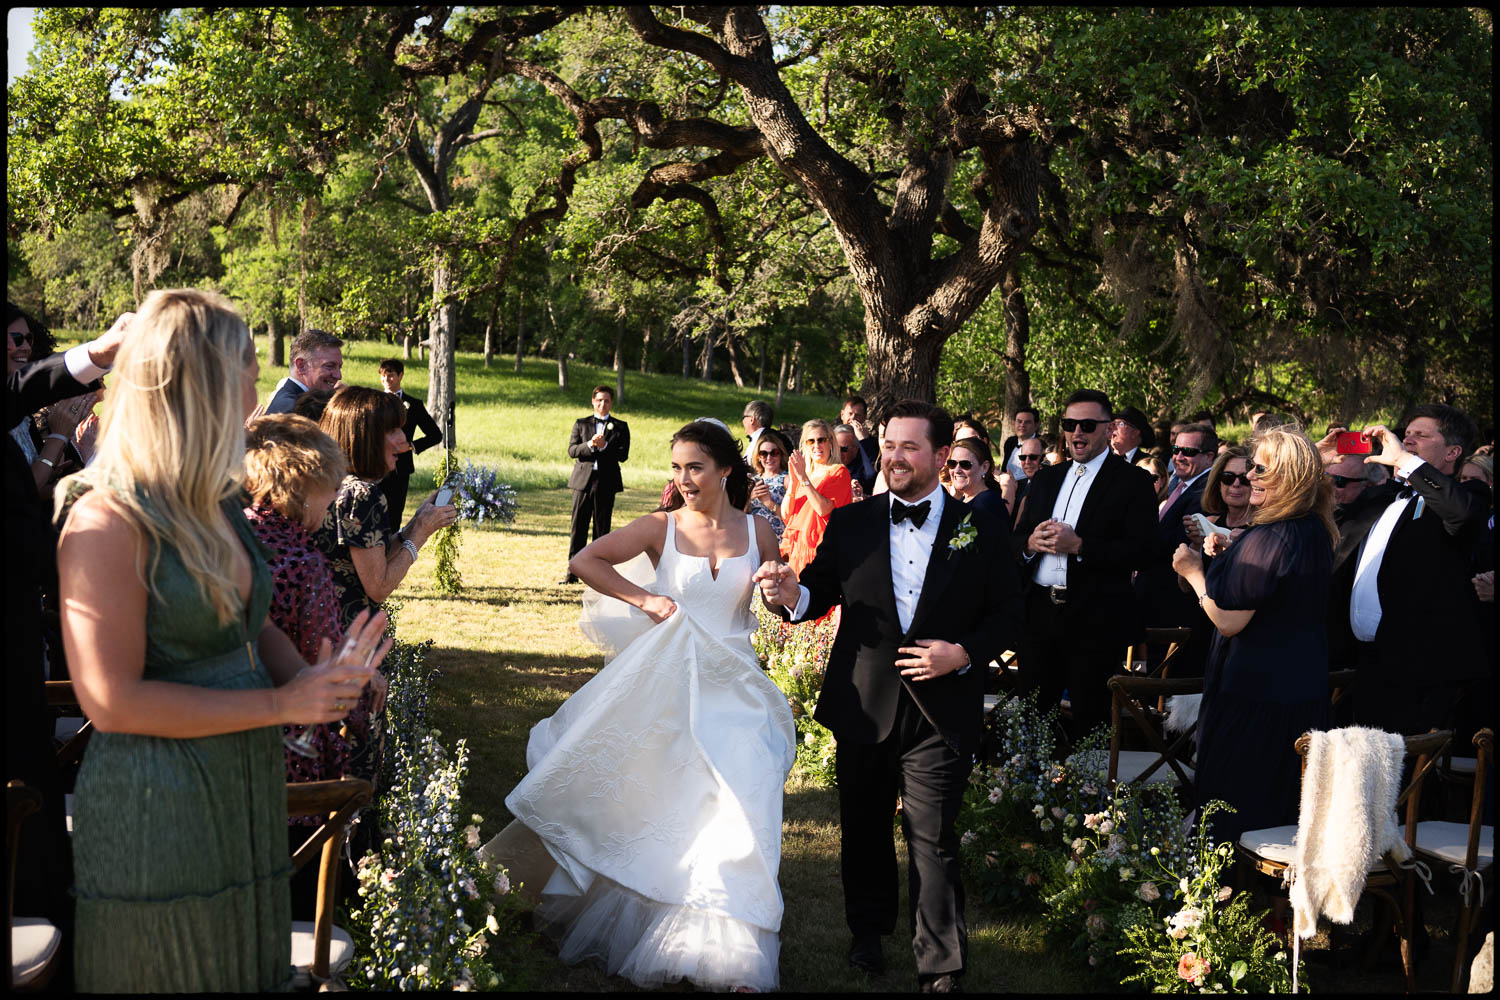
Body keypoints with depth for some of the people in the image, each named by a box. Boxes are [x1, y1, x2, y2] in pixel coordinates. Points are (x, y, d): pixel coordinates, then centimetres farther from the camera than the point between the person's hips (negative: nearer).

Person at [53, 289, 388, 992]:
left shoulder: (218, 506, 10)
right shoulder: (107, 523, -18)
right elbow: (112, 700, -21)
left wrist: (315, 680, -6)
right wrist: (281, 704, -17)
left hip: (246, 788, 8)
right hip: (153, 807, -8)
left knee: (250, 966, 18)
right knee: (169, 973, 6)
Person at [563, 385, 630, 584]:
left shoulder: (620, 427, 8)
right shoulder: (581, 424, 12)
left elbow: (623, 455, -2)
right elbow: (571, 450, 1)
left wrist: (604, 446, -17)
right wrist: (590, 445, -16)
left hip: (606, 483, -1)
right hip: (583, 480, 1)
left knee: (602, 528, 3)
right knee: (578, 527, 0)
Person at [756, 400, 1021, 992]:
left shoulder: (980, 529, -1)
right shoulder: (851, 524, 3)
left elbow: (1007, 616, 1)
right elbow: (819, 592, 1)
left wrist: (964, 653, -15)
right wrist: (792, 595, -22)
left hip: (941, 714, -2)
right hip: (863, 709, 3)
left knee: (933, 839, -2)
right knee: (864, 826, 17)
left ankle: (941, 967, 9)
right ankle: (868, 931, 38)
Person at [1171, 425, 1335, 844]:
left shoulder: (1267, 539, -24)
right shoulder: (1316, 533, 4)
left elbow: (1229, 621, -23)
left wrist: (1194, 572, -11)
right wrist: (1230, 557, 9)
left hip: (1254, 691, -9)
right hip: (1304, 690, 9)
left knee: (1233, 801, 4)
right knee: (1281, 801, 19)